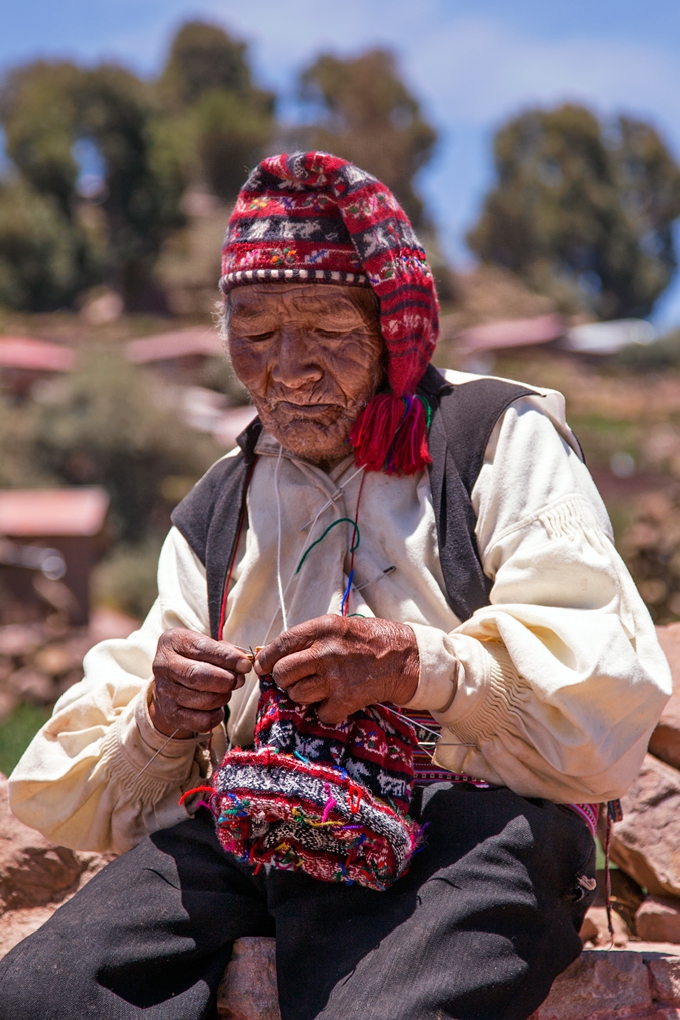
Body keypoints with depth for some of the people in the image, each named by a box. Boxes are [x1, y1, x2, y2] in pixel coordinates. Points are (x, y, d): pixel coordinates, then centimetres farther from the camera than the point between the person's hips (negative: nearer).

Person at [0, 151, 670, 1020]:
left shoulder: (499, 437, 12)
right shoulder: (212, 516, 27)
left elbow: (612, 688, 0)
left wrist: (417, 666, -15)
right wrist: (161, 722, -2)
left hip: (468, 818, -5)